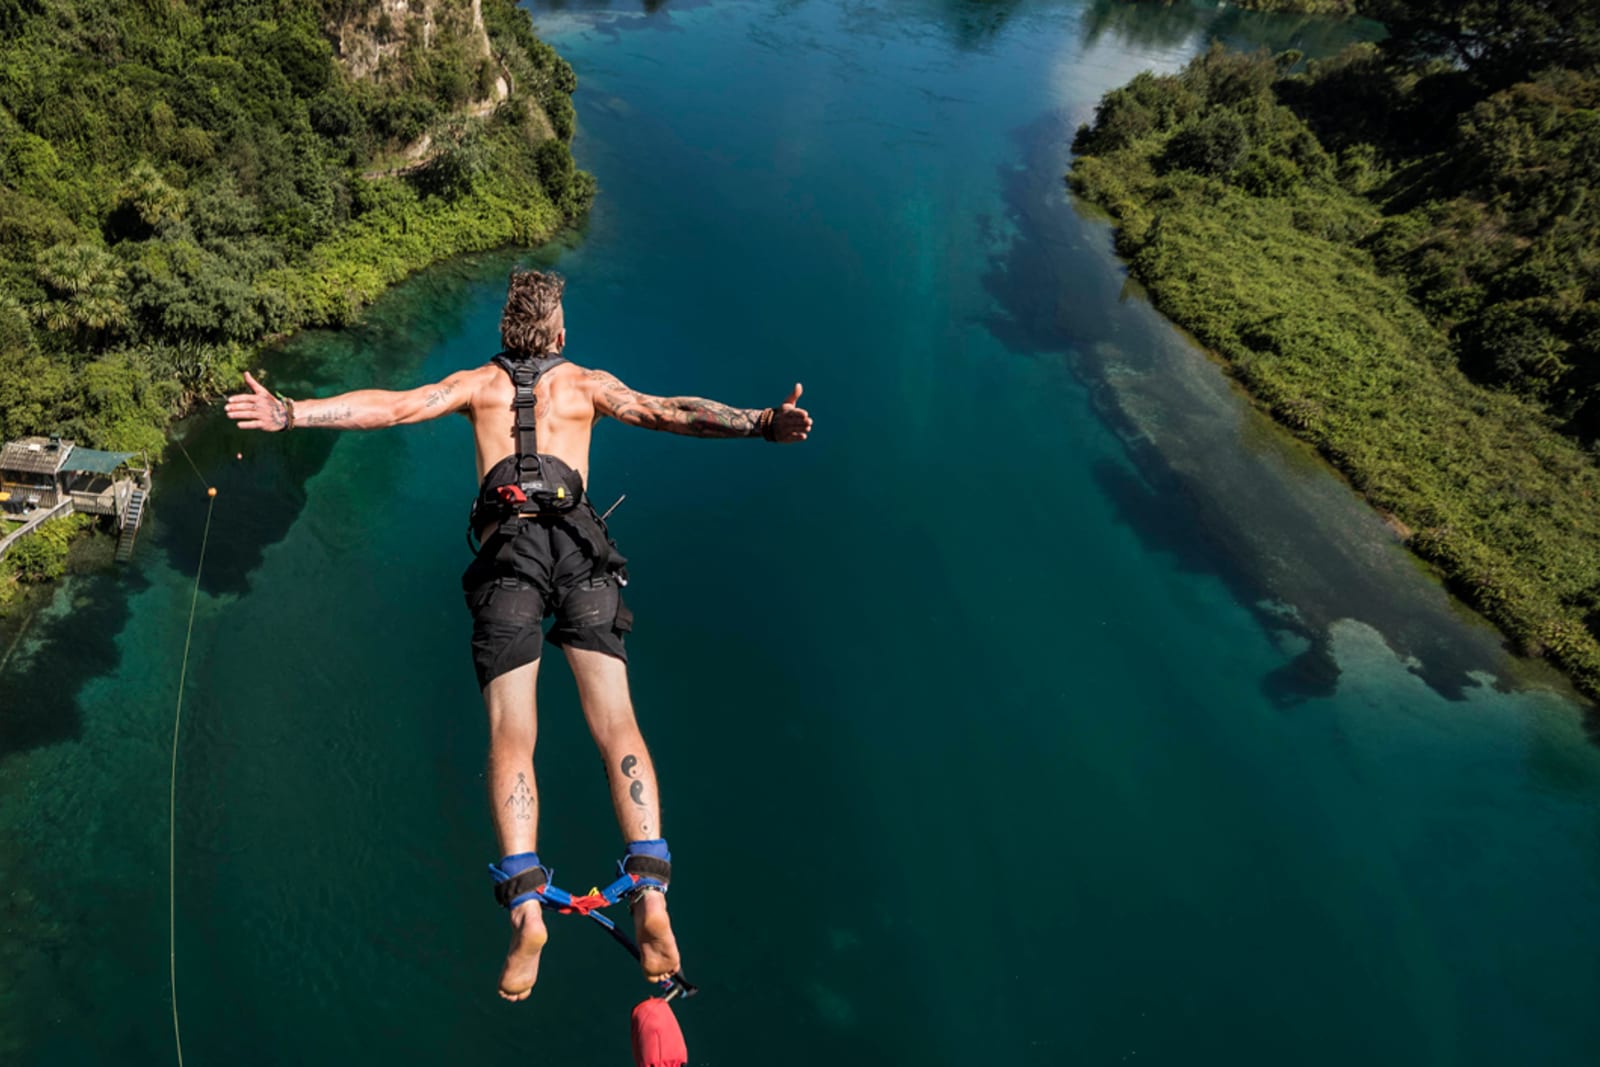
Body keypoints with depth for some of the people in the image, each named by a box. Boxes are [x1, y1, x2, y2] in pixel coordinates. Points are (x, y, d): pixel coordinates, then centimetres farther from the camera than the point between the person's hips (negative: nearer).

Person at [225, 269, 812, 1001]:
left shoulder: (478, 383, 24)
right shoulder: (587, 384, 21)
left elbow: (391, 407, 13)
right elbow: (666, 412, 8)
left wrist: (288, 414, 16)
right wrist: (761, 425, 1)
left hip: (508, 552, 1)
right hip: (577, 543, 0)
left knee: (510, 739, -2)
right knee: (617, 727, -7)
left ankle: (526, 906, -15)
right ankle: (650, 893, -16)